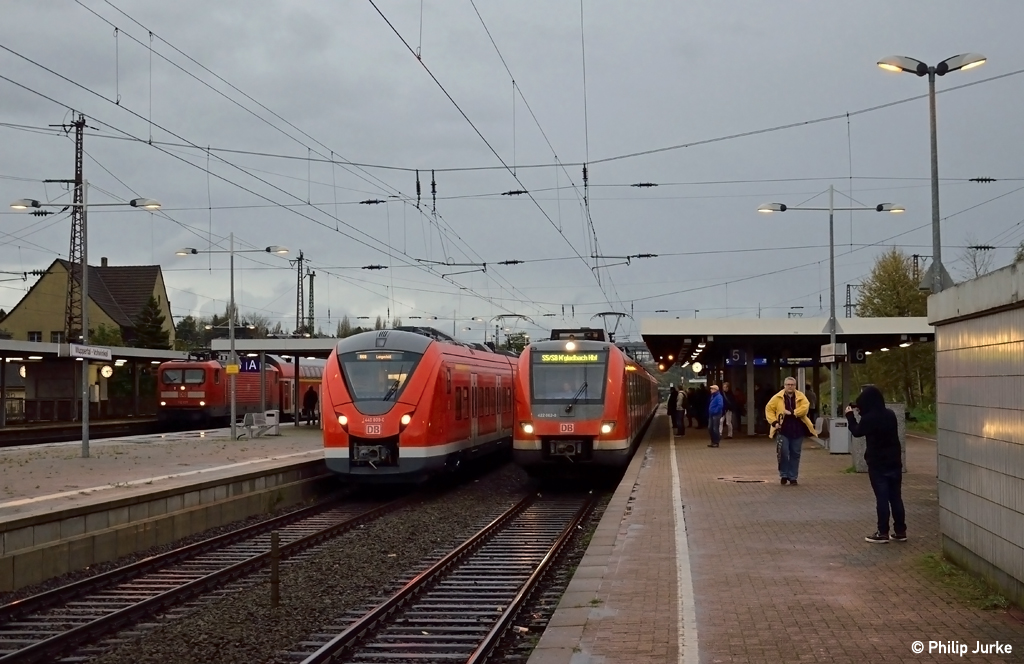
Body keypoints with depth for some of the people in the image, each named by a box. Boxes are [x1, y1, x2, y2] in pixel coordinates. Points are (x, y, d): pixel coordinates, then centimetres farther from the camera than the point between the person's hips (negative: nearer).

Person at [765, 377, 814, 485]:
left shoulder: (800, 397, 3)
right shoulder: (777, 398, 2)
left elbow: (805, 408, -11)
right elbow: (769, 409, 4)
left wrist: (792, 412, -19)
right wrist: (774, 422, -8)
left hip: (797, 430, 1)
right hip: (783, 430, -1)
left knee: (795, 454, 6)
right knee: (783, 453, -7)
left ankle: (793, 477, 16)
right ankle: (784, 475, 10)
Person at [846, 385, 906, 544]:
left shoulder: (868, 418, -16)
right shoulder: (890, 415, 4)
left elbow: (856, 432, 1)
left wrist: (850, 415, 13)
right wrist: (862, 413, 17)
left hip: (877, 464, -6)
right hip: (894, 461, 6)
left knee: (882, 498, -2)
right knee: (896, 497, 10)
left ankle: (883, 533, 0)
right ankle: (900, 531, 13)